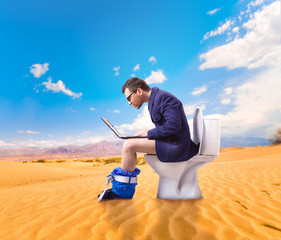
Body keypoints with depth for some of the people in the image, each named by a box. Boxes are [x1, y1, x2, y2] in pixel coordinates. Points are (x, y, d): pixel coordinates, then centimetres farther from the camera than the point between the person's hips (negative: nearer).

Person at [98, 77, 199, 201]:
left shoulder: (163, 97, -14)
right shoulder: (154, 100, 17)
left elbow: (173, 125, -24)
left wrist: (149, 133, -14)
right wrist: (145, 134, 4)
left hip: (175, 147, -10)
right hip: (170, 143, 11)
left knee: (129, 145, -20)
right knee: (129, 144, 11)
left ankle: (122, 190, -5)